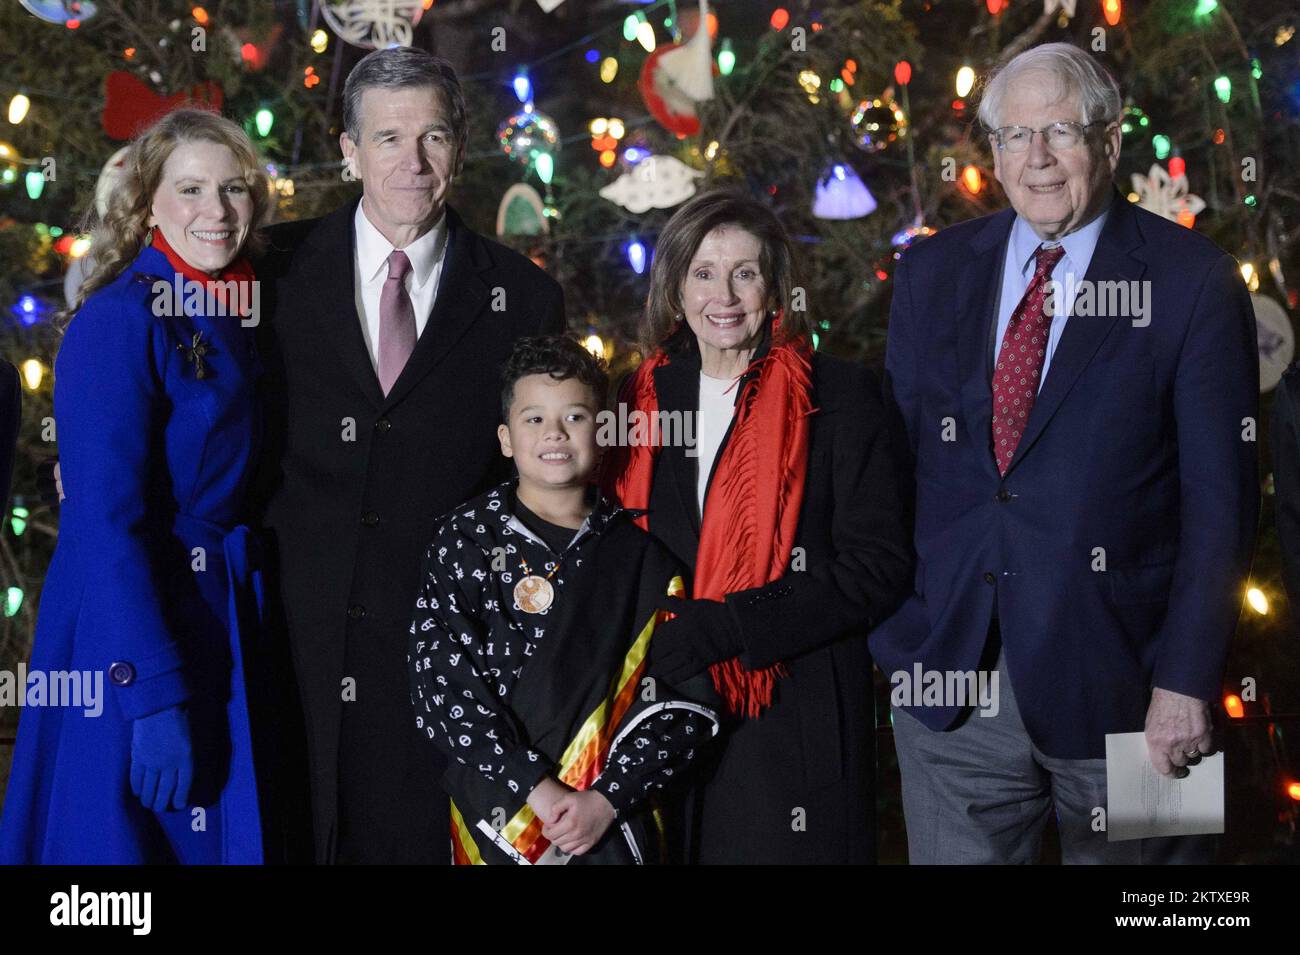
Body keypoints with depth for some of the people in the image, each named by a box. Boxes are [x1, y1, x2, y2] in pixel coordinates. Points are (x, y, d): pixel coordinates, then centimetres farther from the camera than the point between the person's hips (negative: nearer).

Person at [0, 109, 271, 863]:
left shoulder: (240, 319, 8)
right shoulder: (119, 320, -15)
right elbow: (105, 523, -20)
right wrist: (152, 695, -24)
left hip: (225, 623, 7)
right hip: (133, 638, -7)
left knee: (227, 836, 14)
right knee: (136, 836, 3)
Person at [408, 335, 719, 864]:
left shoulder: (641, 551, 3)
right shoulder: (467, 537, -1)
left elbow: (680, 701, -2)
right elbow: (439, 678, -9)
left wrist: (607, 798, -14)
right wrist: (534, 785, -16)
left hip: (614, 823, 1)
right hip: (497, 816, -1)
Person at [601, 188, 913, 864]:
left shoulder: (836, 396, -3)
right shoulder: (646, 397, 9)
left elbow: (878, 567, -11)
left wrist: (718, 629, -17)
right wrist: (656, 642, -3)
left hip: (798, 726, -3)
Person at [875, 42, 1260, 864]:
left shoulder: (1193, 283, -5)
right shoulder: (932, 273, 7)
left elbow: (1221, 496, -7)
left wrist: (1186, 681, -11)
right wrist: (890, 627, 3)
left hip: (1119, 684, -3)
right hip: (948, 673, 3)